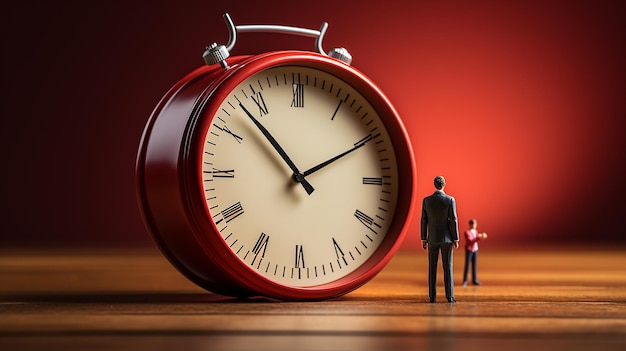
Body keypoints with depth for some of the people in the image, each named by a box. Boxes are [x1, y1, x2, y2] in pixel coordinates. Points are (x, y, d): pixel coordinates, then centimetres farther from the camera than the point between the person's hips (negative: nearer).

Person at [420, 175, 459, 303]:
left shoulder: (426, 200, -2)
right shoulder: (450, 200, -9)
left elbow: (424, 221, 0)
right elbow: (453, 220, -10)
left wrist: (423, 239, 7)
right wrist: (456, 239, -4)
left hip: (432, 239, 2)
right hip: (446, 238, -2)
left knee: (432, 268, 5)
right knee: (447, 268, 2)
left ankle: (432, 296, 3)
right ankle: (449, 296, -1)